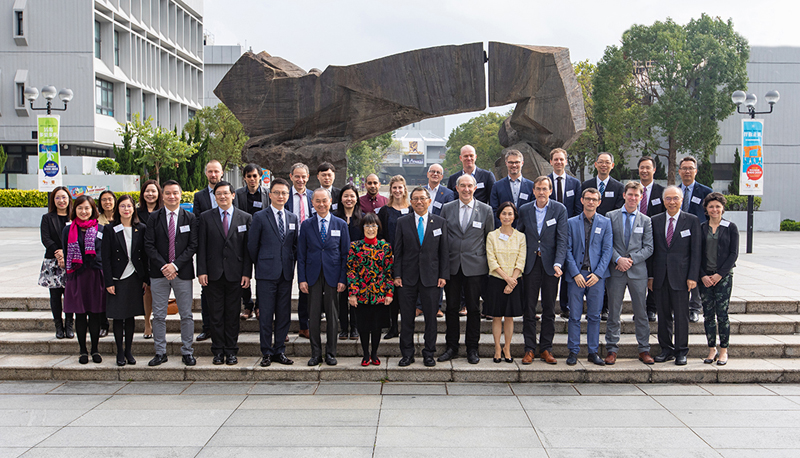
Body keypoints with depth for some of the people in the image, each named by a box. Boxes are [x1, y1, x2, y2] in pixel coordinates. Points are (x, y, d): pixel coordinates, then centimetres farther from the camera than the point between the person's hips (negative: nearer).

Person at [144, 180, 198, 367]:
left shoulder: (190, 218, 3)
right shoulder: (154, 217, 4)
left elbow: (193, 246, -2)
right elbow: (149, 246, 0)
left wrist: (175, 265, -12)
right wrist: (163, 266, -12)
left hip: (183, 273, -1)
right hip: (159, 273, 1)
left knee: (186, 315, 4)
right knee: (159, 315, 5)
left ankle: (187, 352, 13)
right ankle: (160, 353, 15)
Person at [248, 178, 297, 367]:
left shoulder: (293, 218, 11)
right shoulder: (259, 217, -1)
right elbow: (252, 245, 2)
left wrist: (291, 264, 9)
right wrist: (260, 265, 7)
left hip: (286, 273, 4)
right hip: (266, 273, -4)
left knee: (284, 315, 7)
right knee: (266, 315, -1)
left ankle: (279, 351, 16)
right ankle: (266, 353, 9)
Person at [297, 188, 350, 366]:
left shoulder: (341, 224, 3)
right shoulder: (306, 225, 4)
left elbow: (345, 253, 3)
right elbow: (301, 254, 5)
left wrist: (343, 279, -5)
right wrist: (302, 279, -3)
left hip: (333, 276, 0)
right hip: (313, 276, 1)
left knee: (332, 316, 5)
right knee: (313, 316, 3)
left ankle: (330, 353, 15)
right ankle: (316, 353, 14)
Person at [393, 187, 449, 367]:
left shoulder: (440, 222, 5)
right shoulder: (402, 222, 5)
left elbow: (444, 251, 5)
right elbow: (397, 251, 4)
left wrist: (444, 276, -2)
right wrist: (397, 275, -3)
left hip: (431, 278, 0)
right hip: (408, 277, 0)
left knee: (431, 317, 5)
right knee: (407, 318, 4)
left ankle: (429, 353, 18)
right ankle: (407, 354, 16)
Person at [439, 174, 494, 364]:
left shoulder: (486, 210, 3)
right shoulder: (447, 208, 6)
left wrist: (489, 263, 4)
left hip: (475, 266, -1)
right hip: (451, 265, 1)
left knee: (473, 308, 4)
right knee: (451, 307, 6)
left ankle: (472, 348, 16)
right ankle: (452, 347, 17)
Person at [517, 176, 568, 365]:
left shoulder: (559, 209, -2)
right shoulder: (524, 210, 5)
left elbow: (562, 239, -7)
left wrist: (558, 263, -20)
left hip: (550, 264, -1)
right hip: (530, 263, 1)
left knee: (549, 309, 6)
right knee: (529, 308, 3)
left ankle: (546, 349, 16)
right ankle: (529, 349, 11)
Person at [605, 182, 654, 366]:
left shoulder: (645, 220, 9)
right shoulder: (611, 216, 6)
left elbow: (648, 248, 3)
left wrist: (631, 259, -10)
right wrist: (618, 259, -13)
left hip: (638, 271, 1)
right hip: (616, 271, -1)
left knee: (641, 312, 6)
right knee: (613, 312, 3)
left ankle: (644, 350, 16)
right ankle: (611, 349, 11)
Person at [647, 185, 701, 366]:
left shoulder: (692, 220, 1)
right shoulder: (655, 221, 8)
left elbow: (696, 251, -2)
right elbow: (651, 249, 9)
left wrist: (693, 276, -8)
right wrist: (650, 275, 4)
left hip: (680, 276, -3)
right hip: (660, 276, 3)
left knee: (681, 315, 2)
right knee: (663, 315, 9)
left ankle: (681, 352, 13)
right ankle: (666, 350, 19)